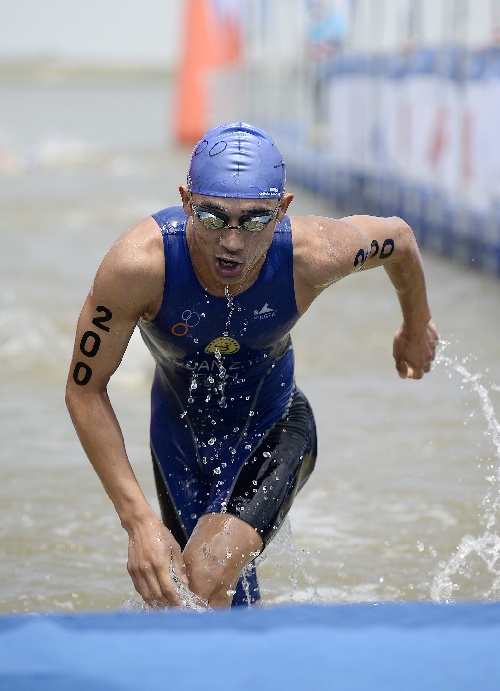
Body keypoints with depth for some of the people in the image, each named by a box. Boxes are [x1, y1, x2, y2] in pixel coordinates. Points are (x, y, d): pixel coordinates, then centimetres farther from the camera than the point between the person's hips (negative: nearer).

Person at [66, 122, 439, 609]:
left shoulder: (313, 254, -32)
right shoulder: (139, 264, -35)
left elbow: (399, 239, -8)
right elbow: (84, 390, -23)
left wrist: (417, 328, 13)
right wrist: (136, 518, -29)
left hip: (273, 431, -1)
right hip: (179, 433, 1)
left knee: (203, 583, -25)